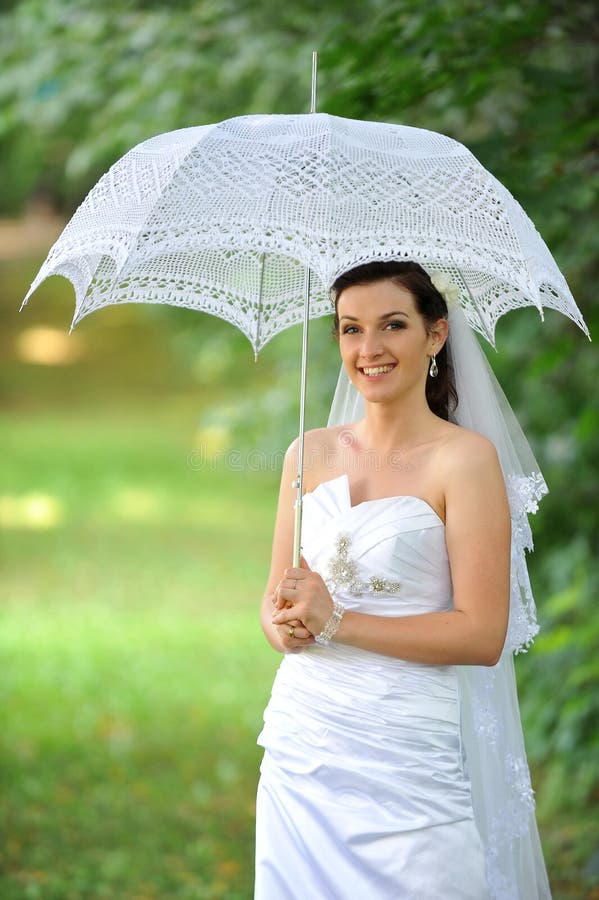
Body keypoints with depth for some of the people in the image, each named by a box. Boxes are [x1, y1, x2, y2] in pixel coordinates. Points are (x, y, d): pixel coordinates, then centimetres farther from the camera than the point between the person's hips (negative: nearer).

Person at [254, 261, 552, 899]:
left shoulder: (465, 457, -7)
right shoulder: (312, 453, 9)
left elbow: (483, 636, -12)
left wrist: (336, 620, -14)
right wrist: (285, 624, -10)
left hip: (406, 756, -5)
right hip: (299, 745, 5)